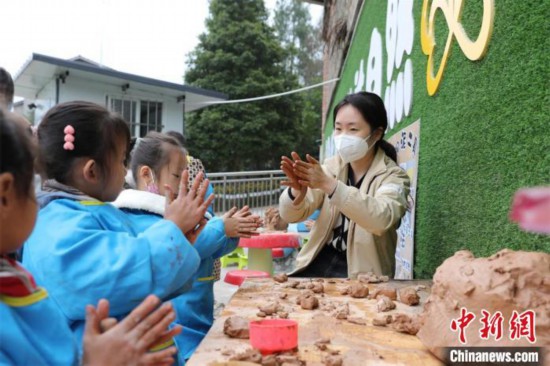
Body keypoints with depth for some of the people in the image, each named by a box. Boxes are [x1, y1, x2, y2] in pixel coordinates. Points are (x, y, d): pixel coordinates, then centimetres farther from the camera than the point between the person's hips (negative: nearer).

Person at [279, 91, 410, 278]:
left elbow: (381, 218, -28)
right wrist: (297, 190, -25)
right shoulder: (331, 166, 4)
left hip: (362, 274, -3)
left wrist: (329, 184, -36)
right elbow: (291, 215, -4)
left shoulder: (393, 176, -6)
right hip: (320, 262, 4)